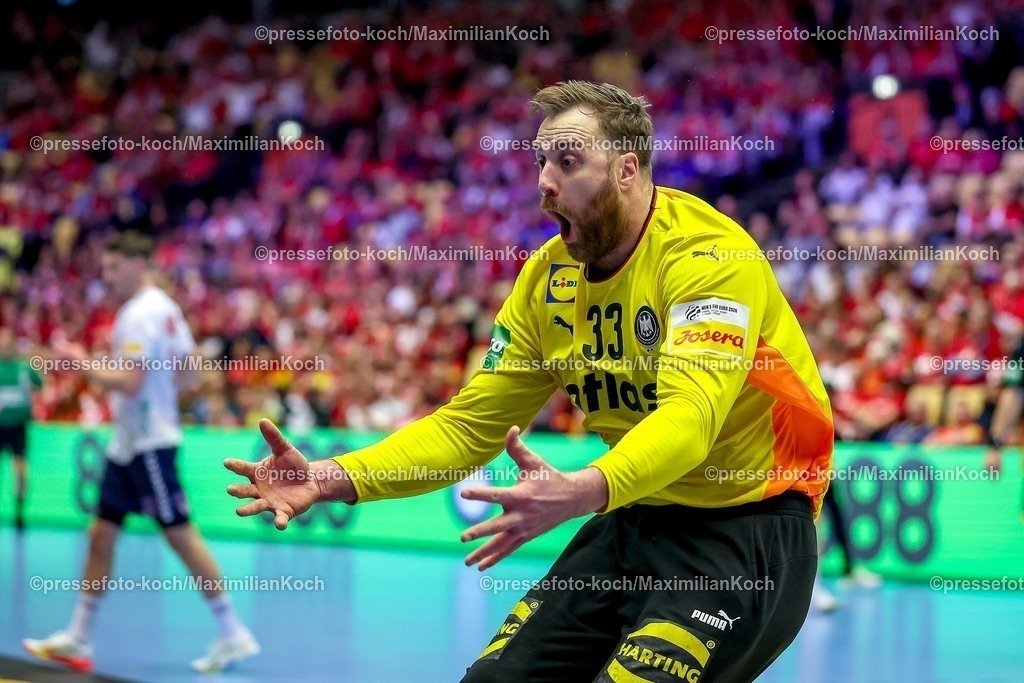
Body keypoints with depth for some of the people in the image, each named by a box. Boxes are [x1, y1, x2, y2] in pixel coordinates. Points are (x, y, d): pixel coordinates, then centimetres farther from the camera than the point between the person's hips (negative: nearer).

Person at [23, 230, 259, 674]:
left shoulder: (140, 315, -17)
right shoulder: (164, 308, 13)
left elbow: (129, 383, -25)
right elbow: (183, 371, 20)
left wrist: (83, 363, -15)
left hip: (148, 444, -10)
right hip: (130, 441, 10)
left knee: (180, 534, -7)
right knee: (101, 533, 10)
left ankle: (233, 634, -2)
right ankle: (77, 640, 15)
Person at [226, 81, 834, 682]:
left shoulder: (708, 252, -18)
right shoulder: (550, 275, 2)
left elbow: (690, 414, -32)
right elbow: (469, 426, 5)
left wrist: (584, 492, -51)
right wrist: (335, 478, -11)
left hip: (751, 524, -6)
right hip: (637, 519, 6)